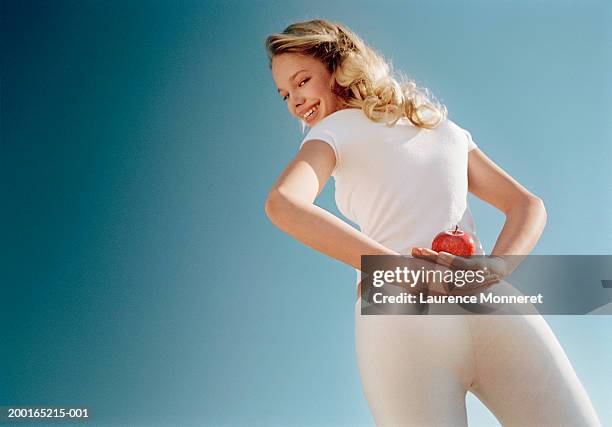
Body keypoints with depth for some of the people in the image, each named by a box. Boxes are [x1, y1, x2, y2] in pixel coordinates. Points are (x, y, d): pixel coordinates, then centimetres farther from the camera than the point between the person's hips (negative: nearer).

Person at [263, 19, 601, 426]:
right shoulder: (444, 126, 26)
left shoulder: (334, 128, 11)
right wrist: (496, 266, -1)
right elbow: (529, 205, 18)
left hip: (397, 317, -3)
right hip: (490, 305, 3)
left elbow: (282, 202, -10)